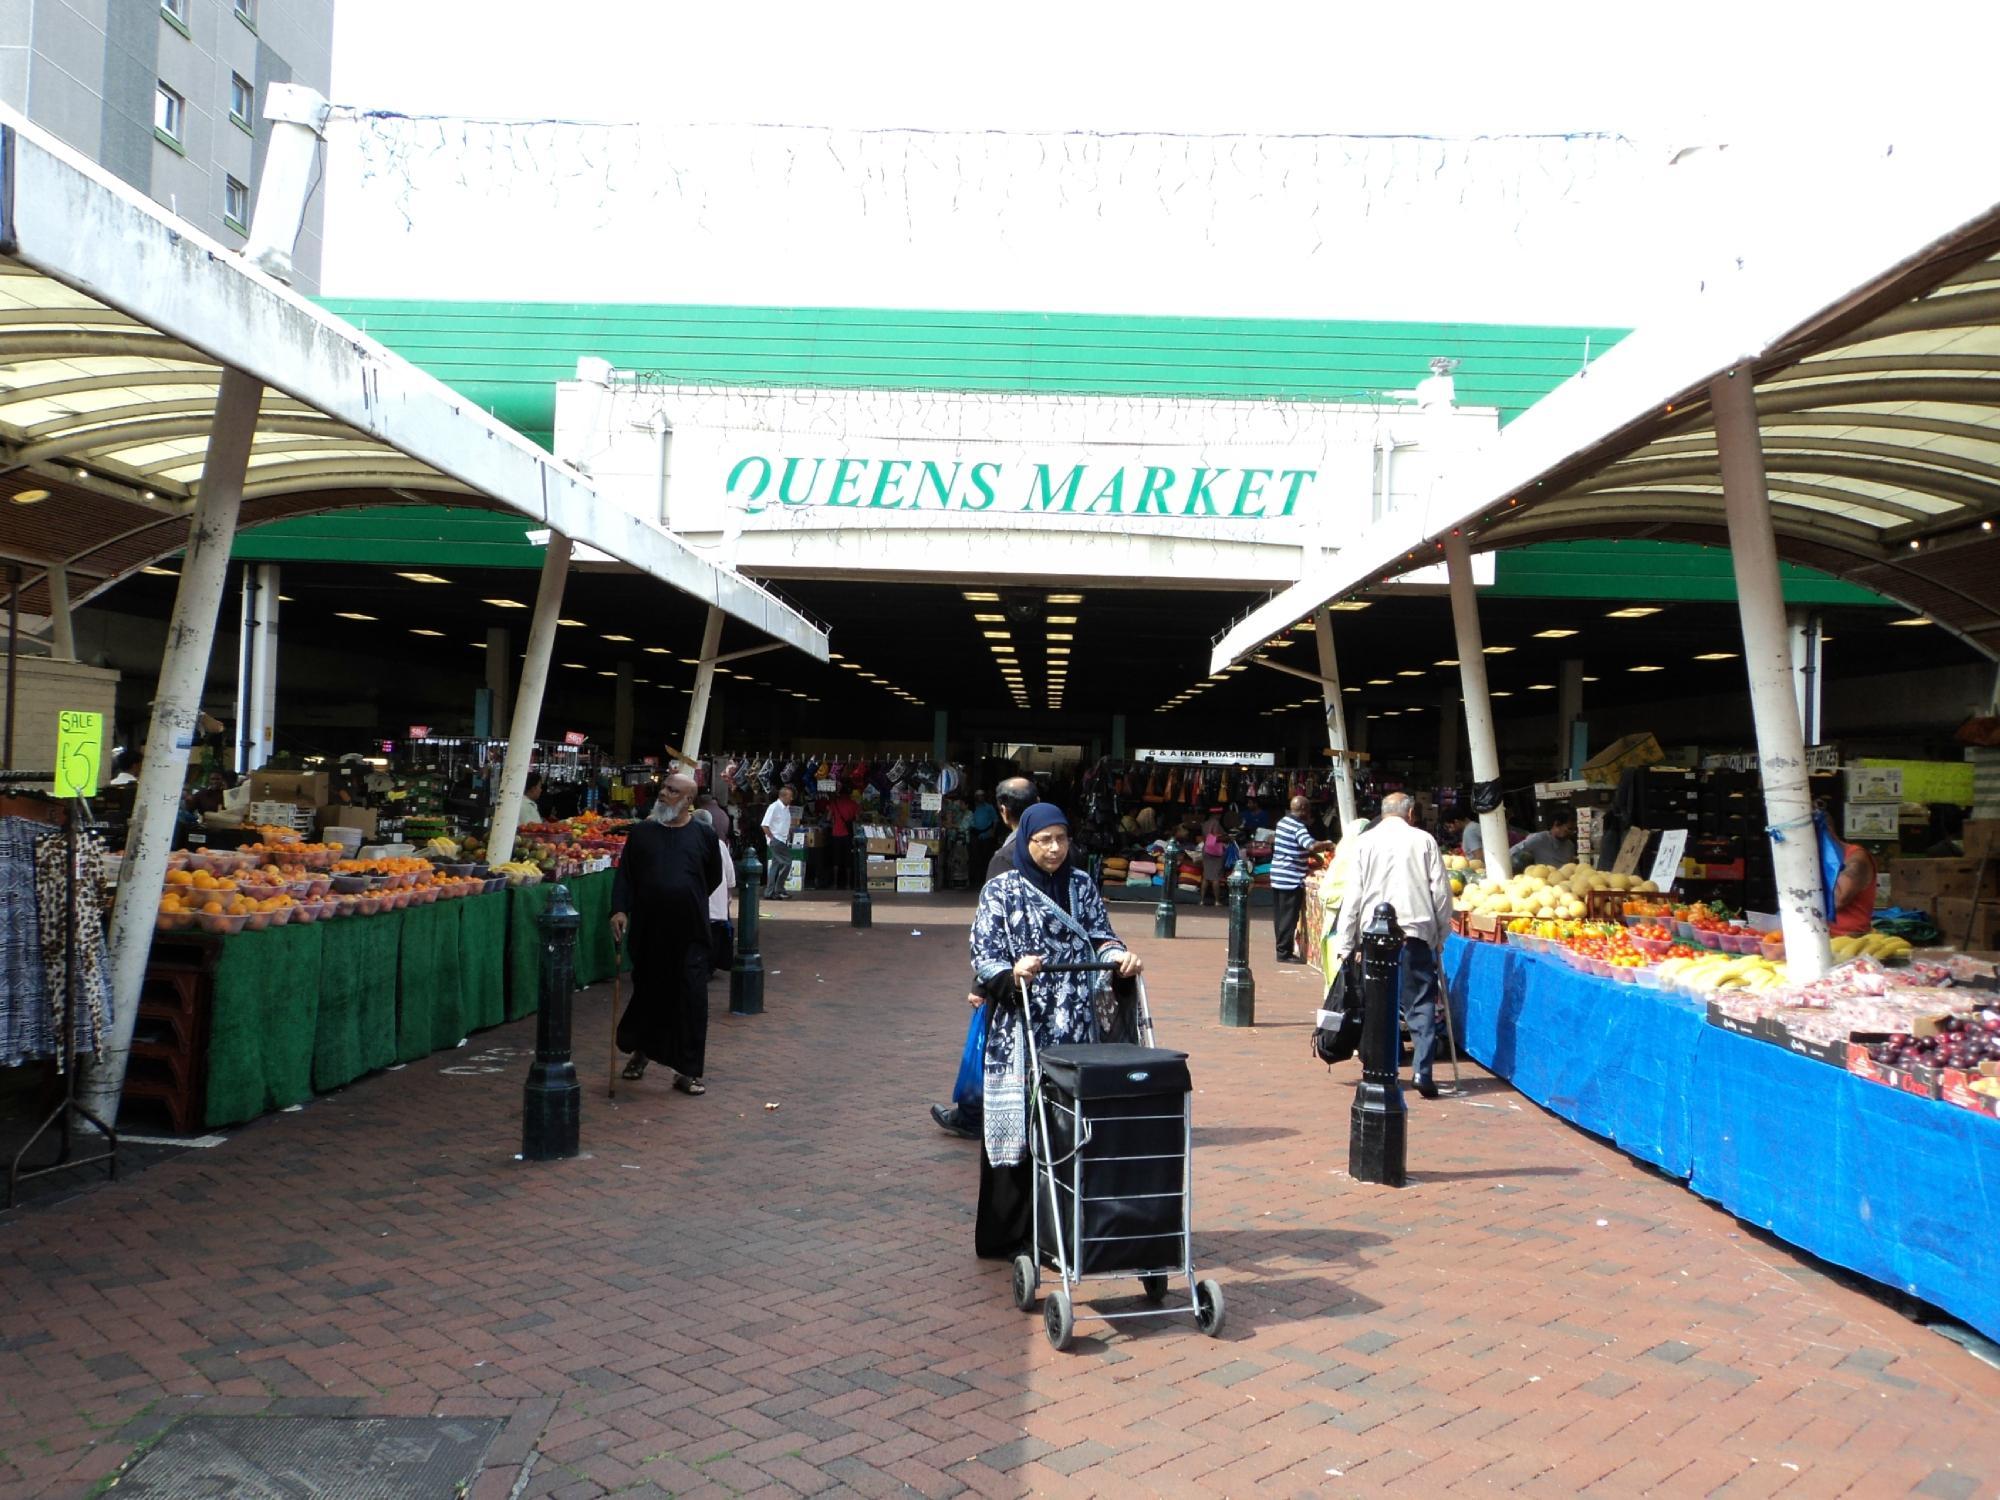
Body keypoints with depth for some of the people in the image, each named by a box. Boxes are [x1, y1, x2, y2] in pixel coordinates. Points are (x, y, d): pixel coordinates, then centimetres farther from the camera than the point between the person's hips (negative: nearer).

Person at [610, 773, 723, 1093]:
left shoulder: (704, 835, 3)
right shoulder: (641, 832, 6)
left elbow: (714, 877, 14)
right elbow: (624, 875, 4)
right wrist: (619, 909, -9)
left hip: (689, 933, -1)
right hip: (647, 931, 1)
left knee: (691, 999, -2)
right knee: (646, 992, 13)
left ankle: (687, 1070, 8)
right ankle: (640, 1051, 37)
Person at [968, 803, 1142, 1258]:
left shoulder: (1082, 885, 12)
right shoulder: (1002, 890, 0)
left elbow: (1100, 935, 9)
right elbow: (984, 956, -6)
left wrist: (1120, 955, -13)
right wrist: (1014, 974, -27)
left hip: (1076, 1028, 4)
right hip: (1020, 1028, -3)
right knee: (1019, 1123, -2)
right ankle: (1009, 1236, 8)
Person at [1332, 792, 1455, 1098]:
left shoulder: (1364, 842, 5)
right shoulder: (1424, 840, 4)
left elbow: (1353, 895, 3)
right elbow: (1441, 891, 2)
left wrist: (1343, 945, 5)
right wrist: (1441, 934, 13)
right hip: (1416, 932, -1)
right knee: (1421, 1003, 3)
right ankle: (1422, 1071, -6)